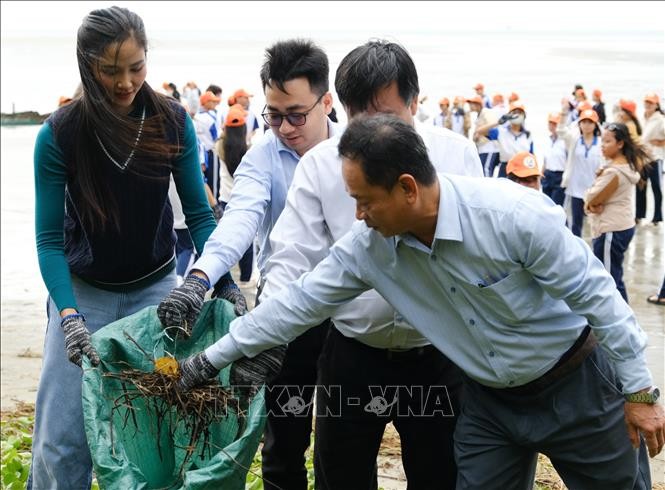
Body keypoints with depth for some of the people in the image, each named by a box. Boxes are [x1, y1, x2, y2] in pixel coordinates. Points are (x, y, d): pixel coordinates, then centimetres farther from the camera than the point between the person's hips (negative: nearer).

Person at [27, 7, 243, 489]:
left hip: (156, 286, 1)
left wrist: (225, 282, -17)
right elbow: (50, 238, -14)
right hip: (83, 290, -1)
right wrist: (69, 316, -26)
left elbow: (199, 213, -5)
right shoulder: (60, 134, -17)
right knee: (63, 435, -3)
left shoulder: (173, 121, -11)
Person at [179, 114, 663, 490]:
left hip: (577, 383, -4)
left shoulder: (514, 214, -29)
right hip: (490, 400, 4)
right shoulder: (367, 246, -13)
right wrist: (212, 358, 0)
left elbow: (595, 294, -21)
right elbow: (299, 302, -4)